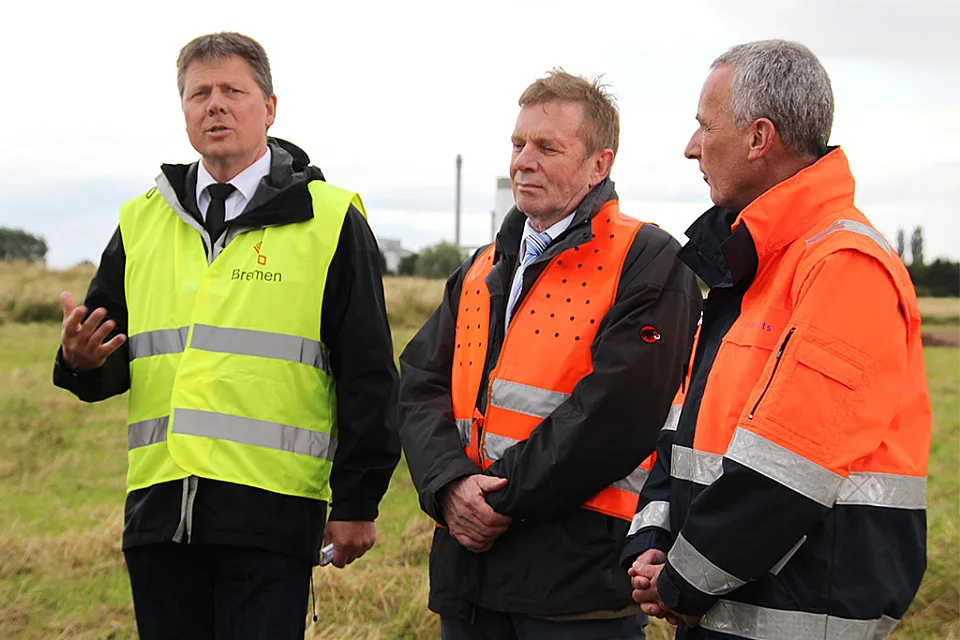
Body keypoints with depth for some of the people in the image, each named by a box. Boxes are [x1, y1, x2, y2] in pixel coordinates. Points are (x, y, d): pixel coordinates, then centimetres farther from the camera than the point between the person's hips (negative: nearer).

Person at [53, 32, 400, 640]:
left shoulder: (330, 221, 2)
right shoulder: (142, 221, 15)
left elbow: (368, 377, 1)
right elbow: (114, 362, 17)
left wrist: (357, 502, -3)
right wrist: (82, 360, -7)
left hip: (270, 514, -4)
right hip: (158, 513, 4)